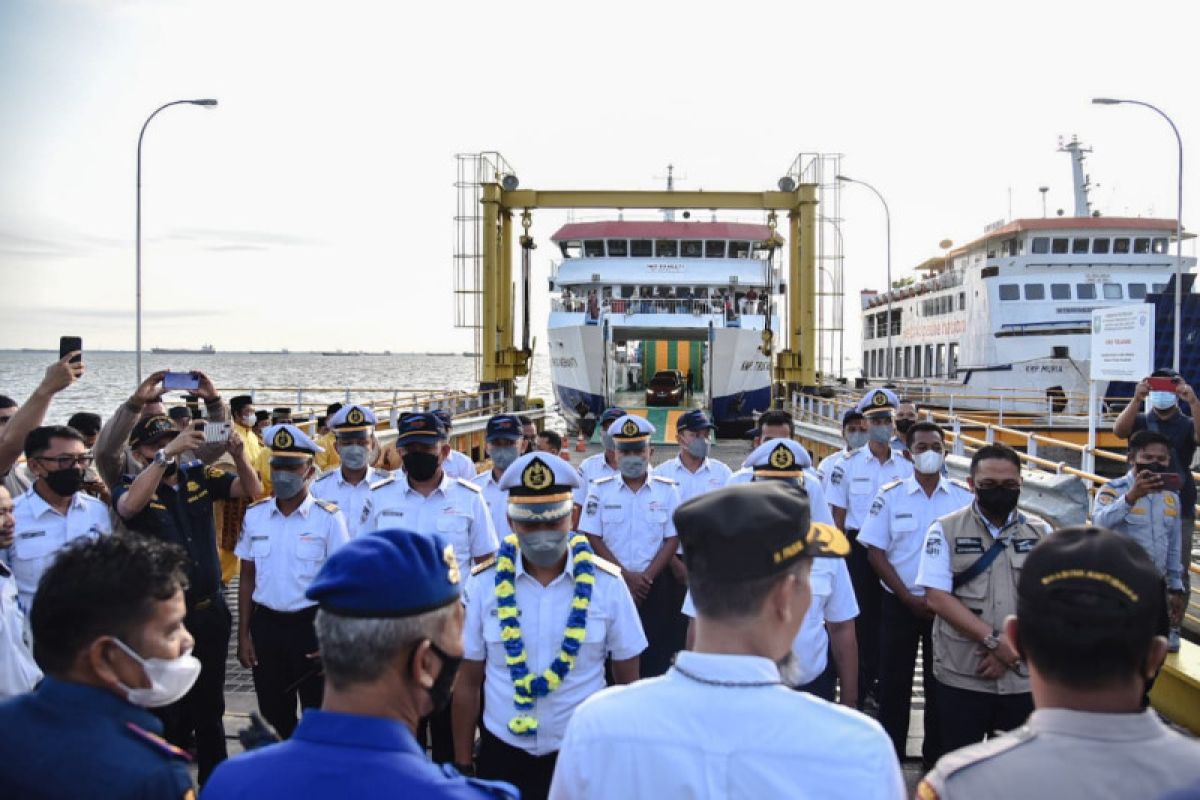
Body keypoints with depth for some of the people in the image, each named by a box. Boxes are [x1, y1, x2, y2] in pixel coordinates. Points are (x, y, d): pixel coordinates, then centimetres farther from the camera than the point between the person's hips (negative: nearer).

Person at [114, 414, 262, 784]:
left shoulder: (198, 476, 1)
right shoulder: (130, 486, -9)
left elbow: (251, 489, -4)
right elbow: (130, 505, -31)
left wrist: (239, 455, -23)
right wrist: (167, 454, -38)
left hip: (211, 611, 4)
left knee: (210, 704, 18)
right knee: (169, 710, 10)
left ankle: (215, 779, 32)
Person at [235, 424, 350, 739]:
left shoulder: (328, 518, -8)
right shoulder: (254, 515, 3)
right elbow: (247, 578, 8)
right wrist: (243, 634, 5)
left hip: (311, 624, -3)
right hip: (266, 624, 3)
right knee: (273, 715, 14)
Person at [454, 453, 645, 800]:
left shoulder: (606, 583, -9)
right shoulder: (484, 584, -8)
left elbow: (628, 681, 0)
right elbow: (468, 683, 0)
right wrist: (462, 765, 2)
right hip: (503, 753, 1)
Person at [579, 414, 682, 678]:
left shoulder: (667, 490, 2)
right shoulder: (600, 490, 1)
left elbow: (672, 540, 0)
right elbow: (593, 538, -2)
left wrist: (646, 577, -11)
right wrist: (626, 575, -10)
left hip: (656, 585, 0)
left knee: (656, 654, 1)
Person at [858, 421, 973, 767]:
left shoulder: (965, 498, 0)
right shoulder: (890, 496, -2)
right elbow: (875, 551, -3)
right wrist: (910, 598, -10)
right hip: (899, 604, -1)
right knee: (894, 682, 5)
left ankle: (936, 758, 23)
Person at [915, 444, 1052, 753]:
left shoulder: (1041, 533, 7)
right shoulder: (945, 530, 0)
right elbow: (937, 597, -8)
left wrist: (1013, 648, -11)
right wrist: (995, 641, -15)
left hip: (1024, 677, 2)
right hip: (961, 677, -2)